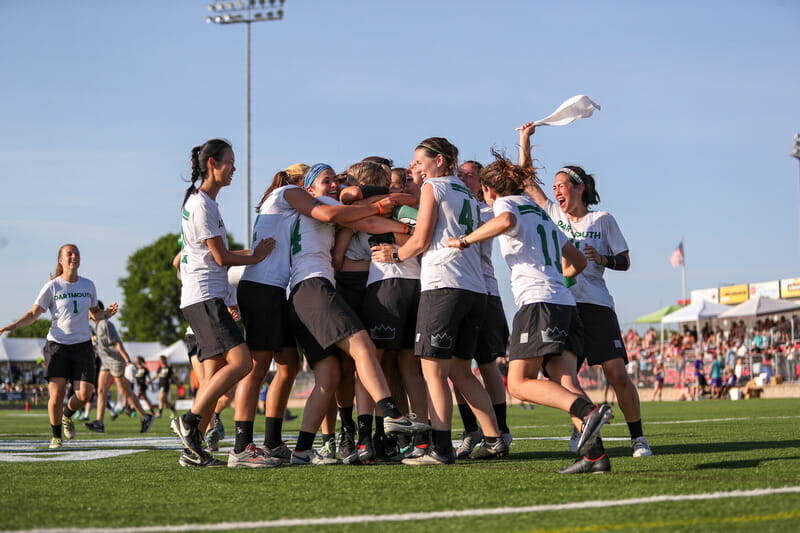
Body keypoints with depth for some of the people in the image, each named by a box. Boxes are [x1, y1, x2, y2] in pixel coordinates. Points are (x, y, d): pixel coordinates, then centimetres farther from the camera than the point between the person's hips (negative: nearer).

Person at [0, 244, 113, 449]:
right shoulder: (52, 287, -3)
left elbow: (95, 312, 21)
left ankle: (67, 414, 25)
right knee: (56, 394, -9)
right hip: (57, 345, -2)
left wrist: (107, 313, -1)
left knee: (84, 395, -9)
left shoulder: (88, 285, 7)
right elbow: (33, 314, -3)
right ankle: (56, 436, 11)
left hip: (82, 345, 2)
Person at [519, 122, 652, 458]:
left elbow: (624, 261, 10)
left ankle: (637, 438, 1)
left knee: (617, 375, -11)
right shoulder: (553, 214, 16)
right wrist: (525, 140, 14)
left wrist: (603, 259, -9)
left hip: (596, 305, -3)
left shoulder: (602, 220, 8)